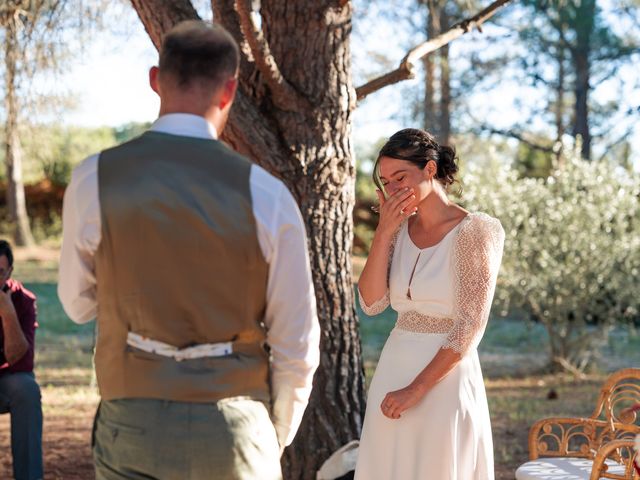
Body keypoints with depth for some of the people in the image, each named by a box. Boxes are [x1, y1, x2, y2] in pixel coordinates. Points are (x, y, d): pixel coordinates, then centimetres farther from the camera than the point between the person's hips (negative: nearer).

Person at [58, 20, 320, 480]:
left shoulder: (92, 180, -6)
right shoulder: (266, 195, -8)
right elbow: (297, 345, -3)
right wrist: (274, 440, 14)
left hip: (134, 426, 1)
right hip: (233, 428, -1)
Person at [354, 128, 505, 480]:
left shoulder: (475, 231, -11)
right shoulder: (399, 230, 7)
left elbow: (469, 328, -15)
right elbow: (372, 303, -3)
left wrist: (416, 388, -16)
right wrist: (384, 230, -9)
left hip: (444, 379, -6)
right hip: (392, 373, 6)